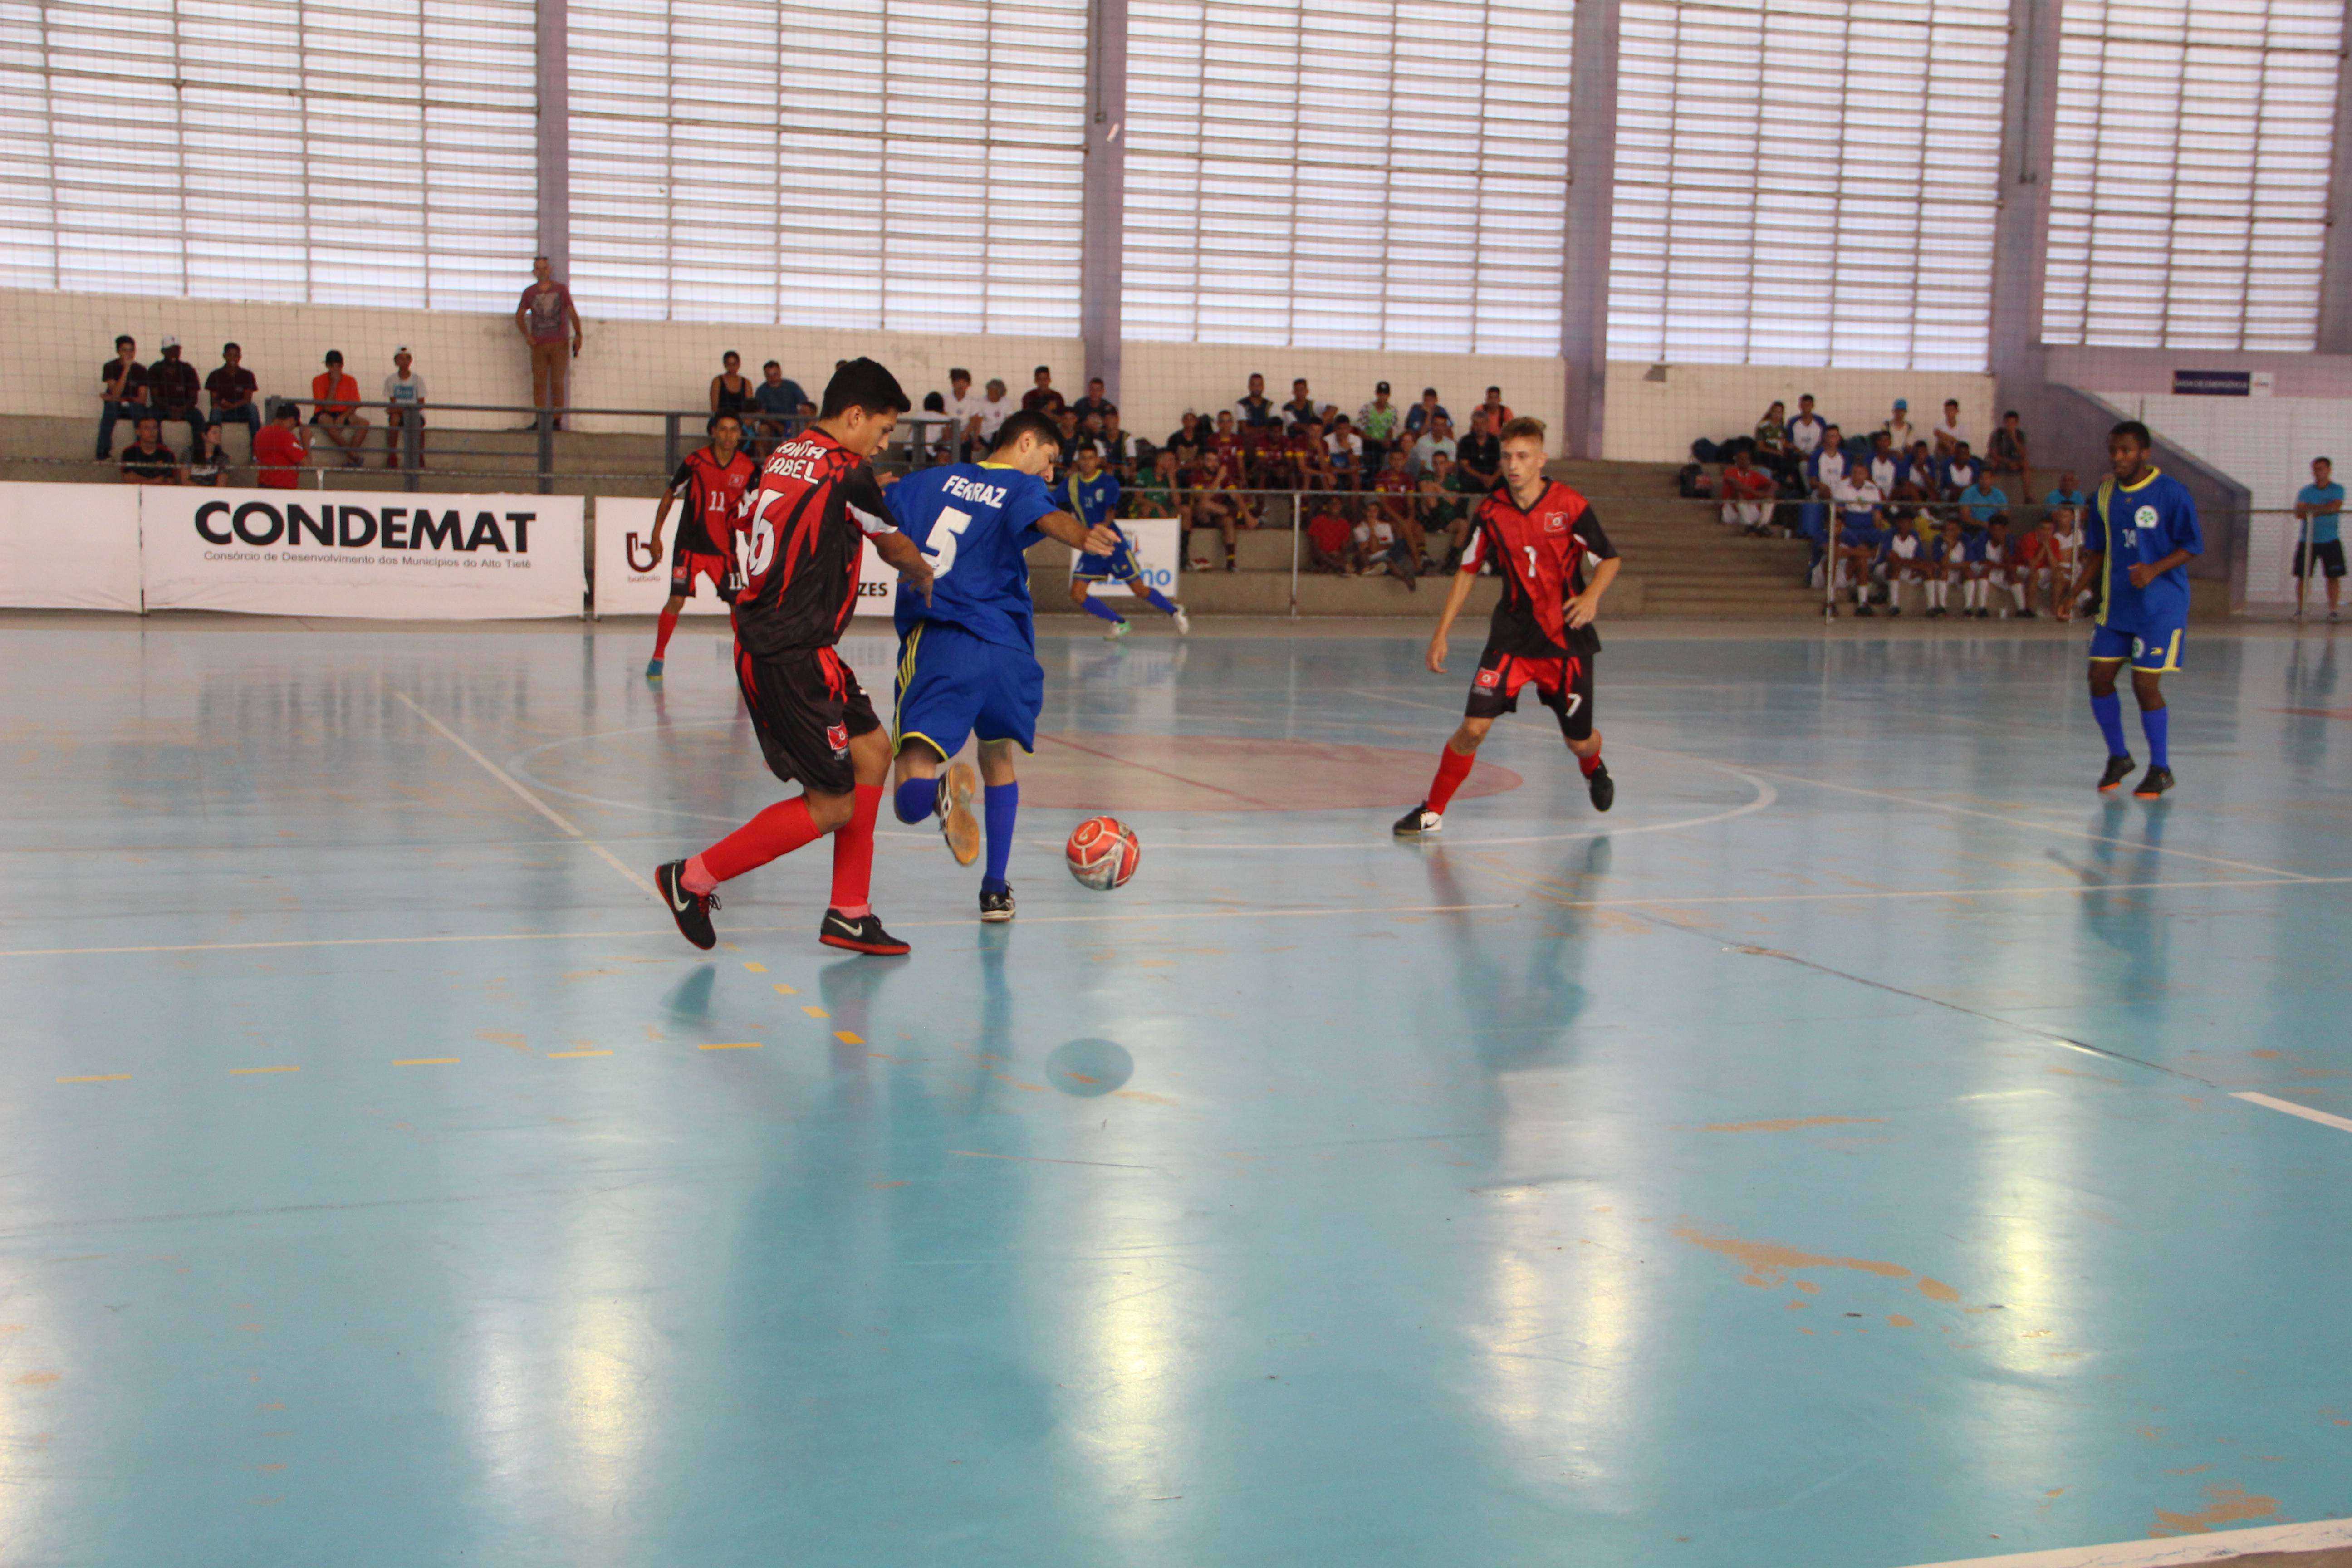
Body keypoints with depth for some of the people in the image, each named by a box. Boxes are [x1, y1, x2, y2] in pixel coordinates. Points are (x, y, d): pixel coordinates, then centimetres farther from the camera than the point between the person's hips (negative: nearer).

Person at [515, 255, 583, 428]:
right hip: (539, 345, 1)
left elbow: (573, 314, 8)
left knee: (557, 382, -4)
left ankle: (557, 421, -1)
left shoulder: (561, 290, 7)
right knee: (539, 383, -2)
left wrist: (578, 336, -2)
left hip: (559, 344, -1)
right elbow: (519, 316, 16)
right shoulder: (529, 292, 9)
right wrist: (526, 336, 3)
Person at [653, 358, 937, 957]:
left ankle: (849, 914, 19)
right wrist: (923, 576, 28)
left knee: (872, 751, 15)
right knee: (832, 805, -3)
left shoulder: (787, 456, 11)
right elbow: (896, 549, 4)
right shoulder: (847, 474, -13)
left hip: (762, 643, 10)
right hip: (791, 657, -10)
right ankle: (694, 878, 4)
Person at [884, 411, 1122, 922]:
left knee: (909, 797, -7)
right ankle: (995, 890, 24)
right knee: (998, 760, 26)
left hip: (937, 644, 1)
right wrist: (1084, 537, -39)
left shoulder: (933, 479, 19)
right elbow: (1049, 518, -17)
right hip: (1005, 645, -1)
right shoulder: (1023, 487, 8)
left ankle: (938, 791, -42)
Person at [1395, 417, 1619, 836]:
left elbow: (1610, 560, -1)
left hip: (1568, 638, -1)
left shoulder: (1570, 505, -11)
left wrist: (1592, 596, -21)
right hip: (1512, 635, 1)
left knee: (1580, 741, 9)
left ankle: (1594, 768, 47)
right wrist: (1441, 634, 4)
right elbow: (1467, 572, 8)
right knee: (1474, 726, -13)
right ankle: (1432, 810, 3)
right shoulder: (1491, 512, -4)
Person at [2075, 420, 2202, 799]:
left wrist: (2154, 570, -24)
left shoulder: (2171, 492, -10)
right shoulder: (2105, 493, 6)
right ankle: (2118, 757, 23)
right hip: (2115, 604, 6)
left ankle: (2160, 770, 9)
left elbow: (2192, 547, -9)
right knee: (2100, 678, 2)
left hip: (2161, 606, -6)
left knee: (2146, 684, -8)